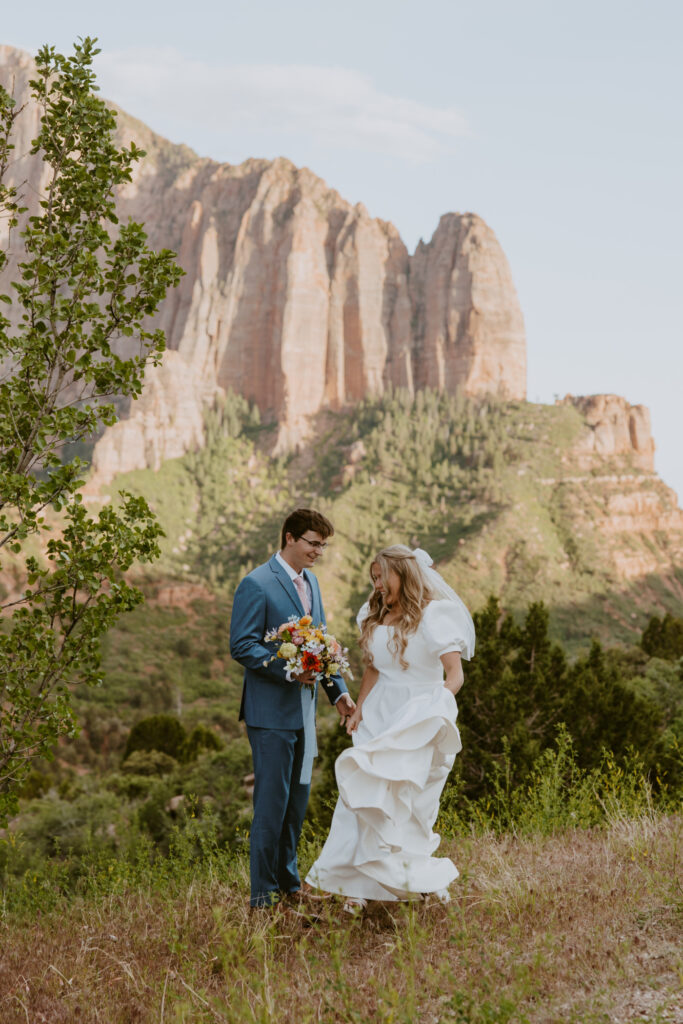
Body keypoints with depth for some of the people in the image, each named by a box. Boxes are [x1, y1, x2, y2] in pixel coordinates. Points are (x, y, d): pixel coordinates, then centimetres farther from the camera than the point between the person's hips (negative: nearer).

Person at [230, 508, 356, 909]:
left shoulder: (311, 582, 14)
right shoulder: (257, 585, -11)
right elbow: (242, 646, -15)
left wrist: (338, 691, 11)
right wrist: (291, 669, -23)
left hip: (304, 711, 8)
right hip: (271, 713, -8)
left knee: (298, 799, 14)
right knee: (272, 801, -4)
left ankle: (288, 880, 25)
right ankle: (263, 893, 4)